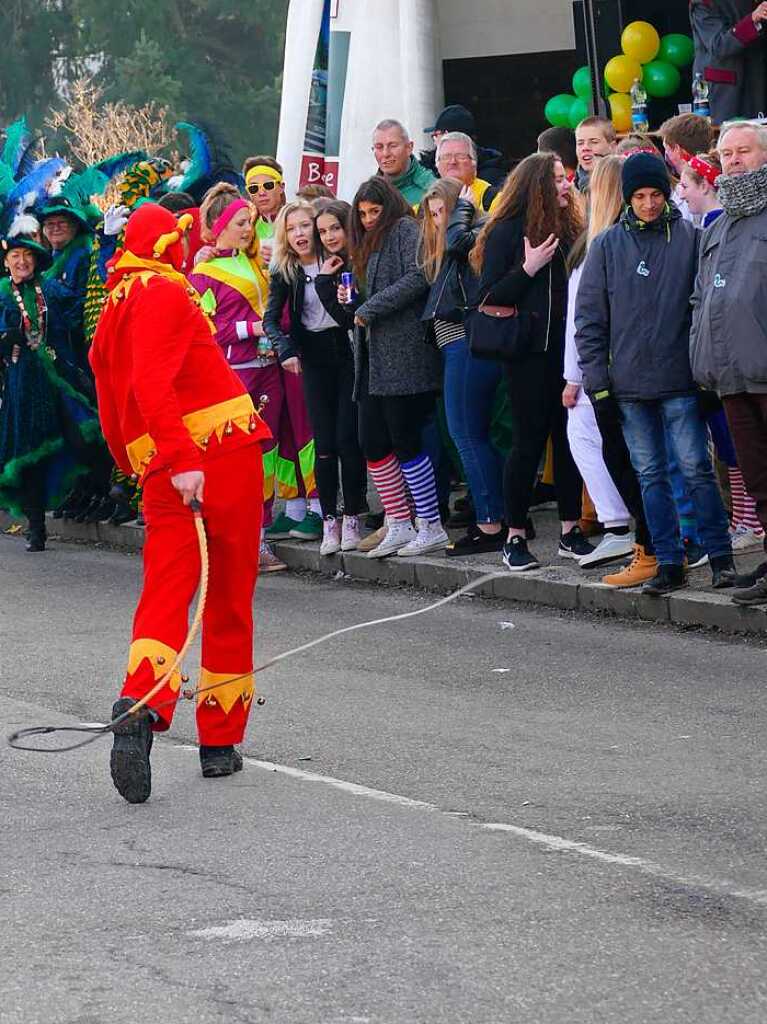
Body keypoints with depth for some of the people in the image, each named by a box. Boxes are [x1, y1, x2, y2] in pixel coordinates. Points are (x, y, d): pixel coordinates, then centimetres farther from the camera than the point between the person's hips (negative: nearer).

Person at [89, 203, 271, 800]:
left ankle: (141, 707, -30)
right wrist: (183, 460, -25)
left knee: (165, 595, -2)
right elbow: (152, 384, -20)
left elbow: (111, 409, 18)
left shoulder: (110, 313, 17)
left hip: (161, 474, 6)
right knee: (230, 600, 6)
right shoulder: (165, 292, -7)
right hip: (223, 454, -6)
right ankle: (221, 740, 12)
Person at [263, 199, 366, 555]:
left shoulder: (347, 263, -2)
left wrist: (330, 279, -15)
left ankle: (352, 518, 4)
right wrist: (285, 349, -16)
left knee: (348, 438, -5)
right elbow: (270, 318, -1)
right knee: (324, 442, -1)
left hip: (347, 353, -2)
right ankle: (329, 521, 5)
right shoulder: (284, 272, 4)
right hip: (314, 359, 2)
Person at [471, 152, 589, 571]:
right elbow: (488, 297, -7)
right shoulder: (507, 232, -4)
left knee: (569, 437, 5)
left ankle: (571, 532, 13)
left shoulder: (569, 229, 10)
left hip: (566, 348, 5)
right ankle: (514, 538, 6)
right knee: (529, 440, -2)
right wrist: (529, 267, -16)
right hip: (530, 352, -5)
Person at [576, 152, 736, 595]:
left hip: (680, 379, -2)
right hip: (629, 383, 3)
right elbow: (588, 316, 7)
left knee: (696, 467, -5)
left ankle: (720, 555, 4)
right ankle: (670, 562, 10)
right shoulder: (608, 245, 6)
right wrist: (597, 379, 1)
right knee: (651, 474, 6)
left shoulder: (691, 238, 0)